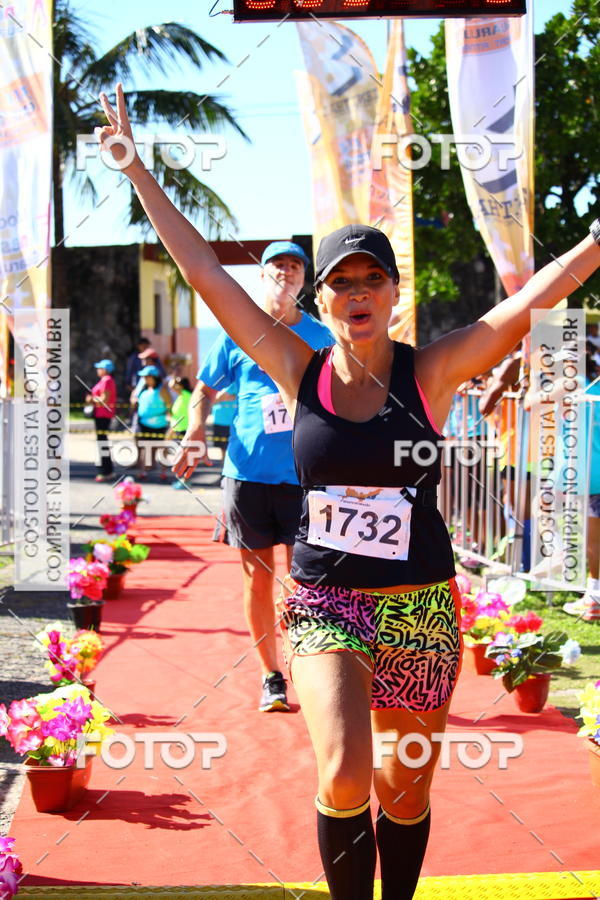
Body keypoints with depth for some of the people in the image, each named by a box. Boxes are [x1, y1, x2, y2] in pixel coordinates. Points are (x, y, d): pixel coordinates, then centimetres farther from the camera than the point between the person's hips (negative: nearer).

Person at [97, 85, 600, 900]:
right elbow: (205, 272, -1)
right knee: (345, 775, -19)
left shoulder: (431, 372, -5)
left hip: (420, 611, 0)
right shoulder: (300, 372, -2)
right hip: (325, 605, 0)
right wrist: (136, 171, 0)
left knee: (405, 792, 11)